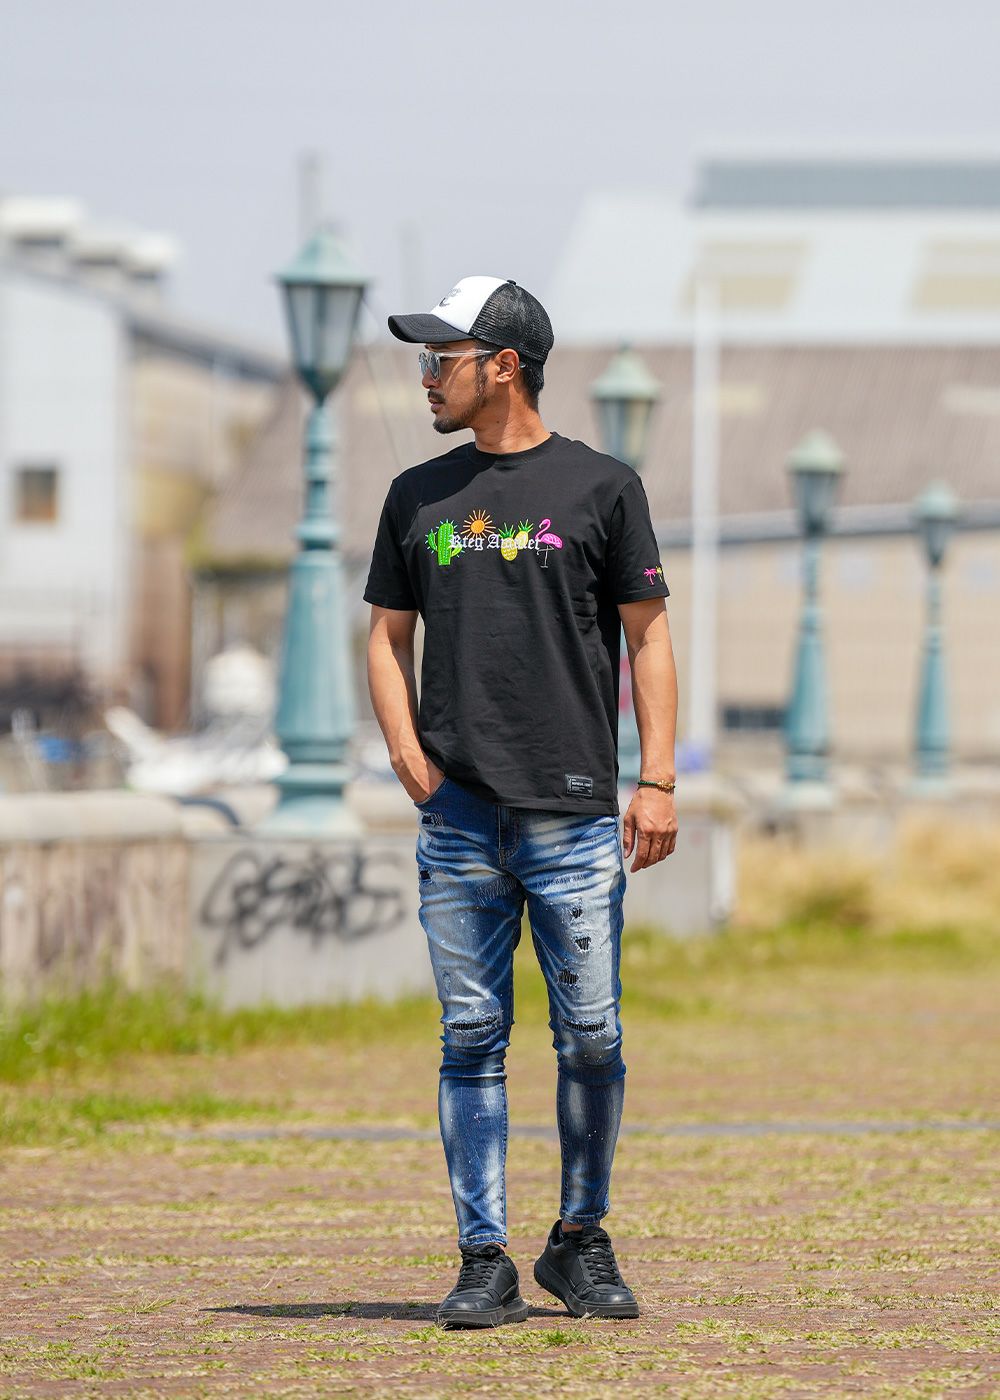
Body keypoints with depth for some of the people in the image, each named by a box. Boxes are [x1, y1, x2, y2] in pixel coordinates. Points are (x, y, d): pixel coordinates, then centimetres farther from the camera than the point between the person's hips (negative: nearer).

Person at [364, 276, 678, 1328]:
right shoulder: (419, 497, 13)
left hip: (573, 810, -2)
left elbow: (648, 637, 4)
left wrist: (657, 783, -5)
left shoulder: (602, 487, 4)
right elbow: (387, 637, 18)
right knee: (473, 1037, 1)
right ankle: (484, 1261, 4)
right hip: (459, 812, 2)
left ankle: (582, 1244, 13)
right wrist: (410, 758, 1)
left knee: (591, 1037, -3)